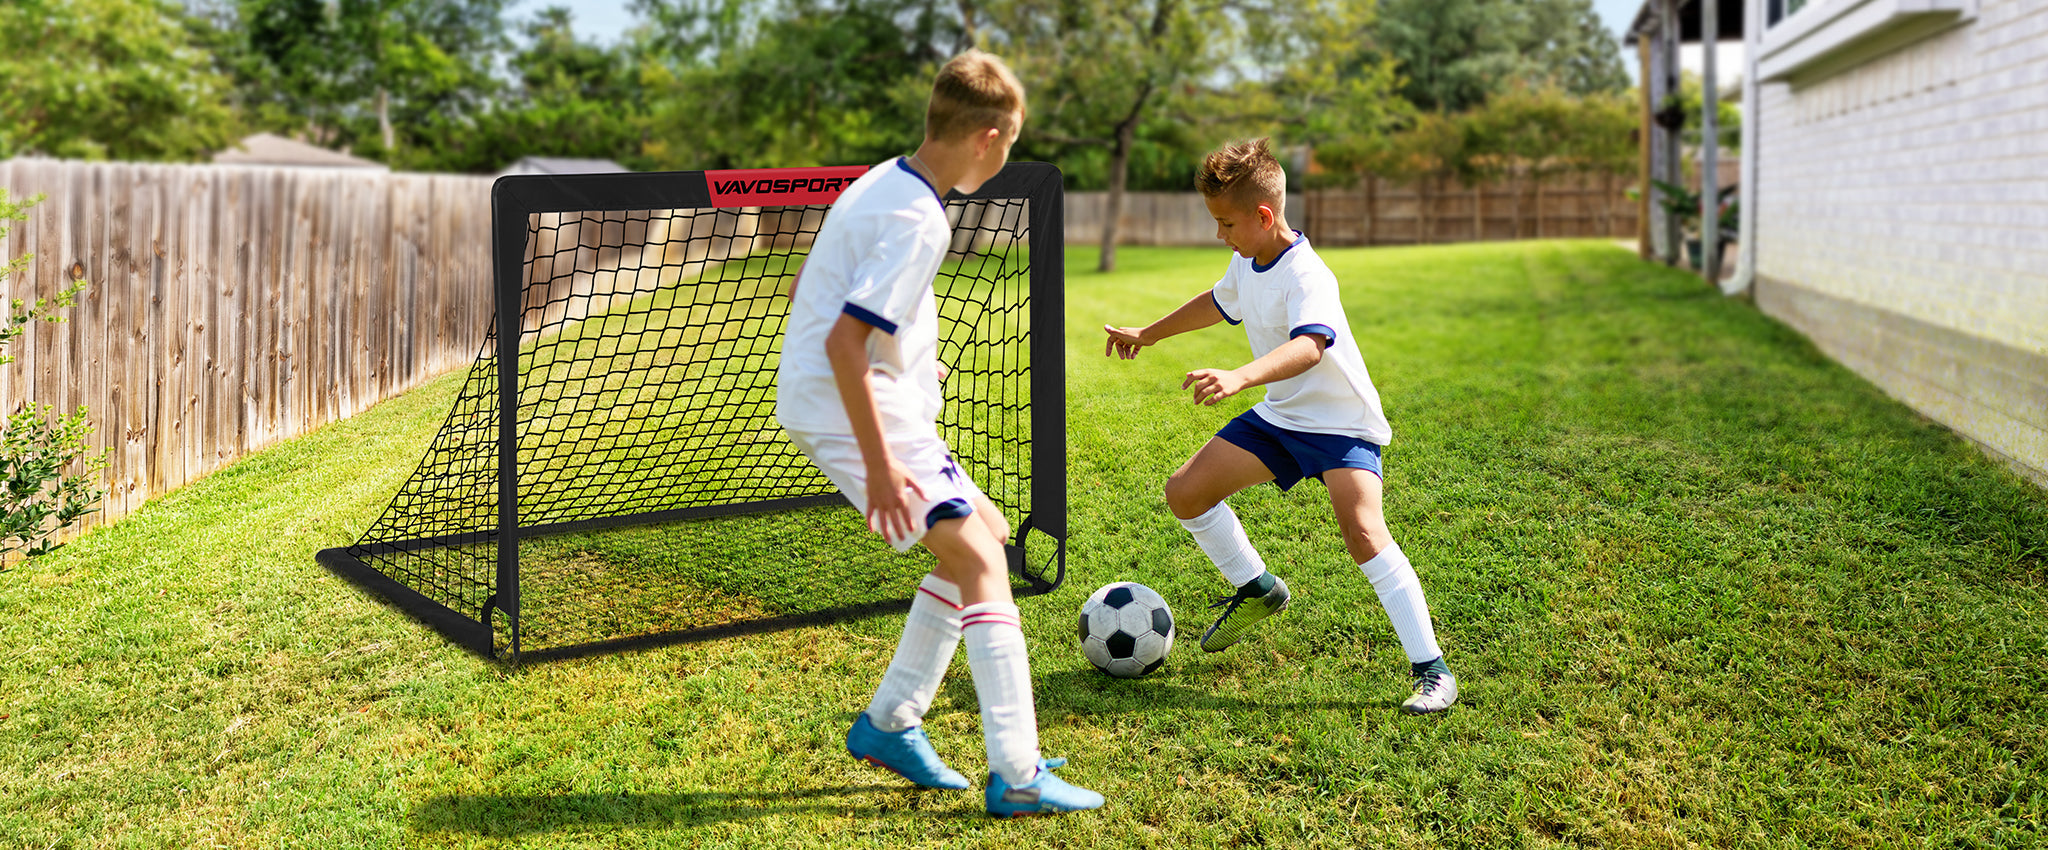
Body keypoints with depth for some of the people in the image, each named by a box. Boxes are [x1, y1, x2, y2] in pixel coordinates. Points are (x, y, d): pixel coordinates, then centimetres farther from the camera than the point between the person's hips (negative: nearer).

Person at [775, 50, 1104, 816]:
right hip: (856, 408, -10)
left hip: (820, 401, 10)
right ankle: (1018, 776, -10)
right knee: (980, 562, -10)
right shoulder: (916, 222, -19)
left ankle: (888, 723, 20)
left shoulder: (881, 182, 11)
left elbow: (803, 292, 20)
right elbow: (843, 344, -26)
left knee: (985, 534, 16)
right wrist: (880, 464, -24)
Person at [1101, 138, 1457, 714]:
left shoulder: (1306, 275, -26)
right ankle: (1258, 590, 26)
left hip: (1341, 422, -9)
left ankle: (1431, 671, -19)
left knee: (1363, 532, -28)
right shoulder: (1247, 262, 1)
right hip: (1279, 414, 9)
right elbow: (1219, 302, 25)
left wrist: (1239, 377, -62)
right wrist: (1148, 334, 35)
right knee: (1185, 494, 3)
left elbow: (1309, 346, -46)